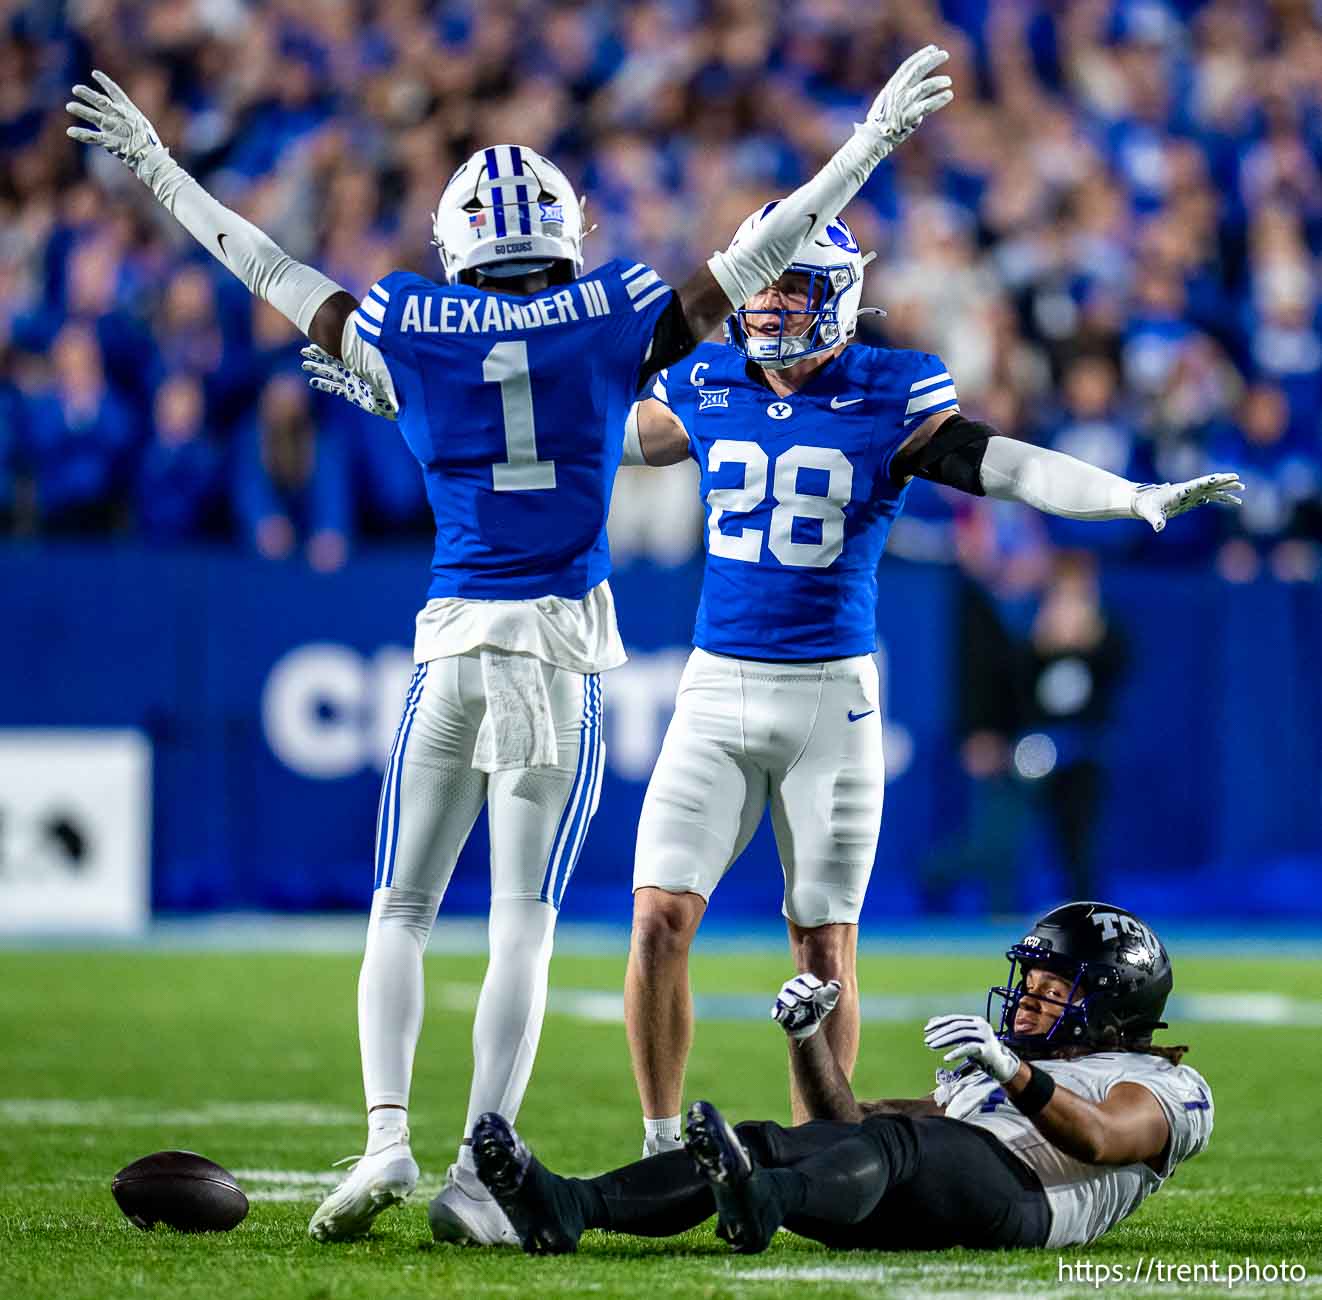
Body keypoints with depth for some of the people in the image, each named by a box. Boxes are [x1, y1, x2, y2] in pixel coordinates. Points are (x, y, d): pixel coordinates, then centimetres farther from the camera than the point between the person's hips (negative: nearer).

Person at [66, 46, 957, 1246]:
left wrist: (154, 165, 28)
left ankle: (387, 1136, -5)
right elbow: (755, 259, 8)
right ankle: (478, 1169, -5)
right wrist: (870, 144, 17)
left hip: (452, 642, 1)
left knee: (401, 910, 10)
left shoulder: (408, 331, 3)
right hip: (563, 646, 0)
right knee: (524, 922, 1)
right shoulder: (613, 320, 1)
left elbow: (268, 269, 15)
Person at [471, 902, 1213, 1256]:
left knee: (892, 1140, -37)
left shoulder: (1162, 1087, 18)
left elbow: (1096, 1140, -7)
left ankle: (757, 1203, -71)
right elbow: (847, 1121, 36)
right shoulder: (983, 1074, 42)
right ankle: (569, 1207, -39)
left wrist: (1013, 1073, -24)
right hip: (918, 1214, 7)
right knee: (767, 1143, -16)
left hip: (1013, 1191, -7)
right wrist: (811, 1040, 20)